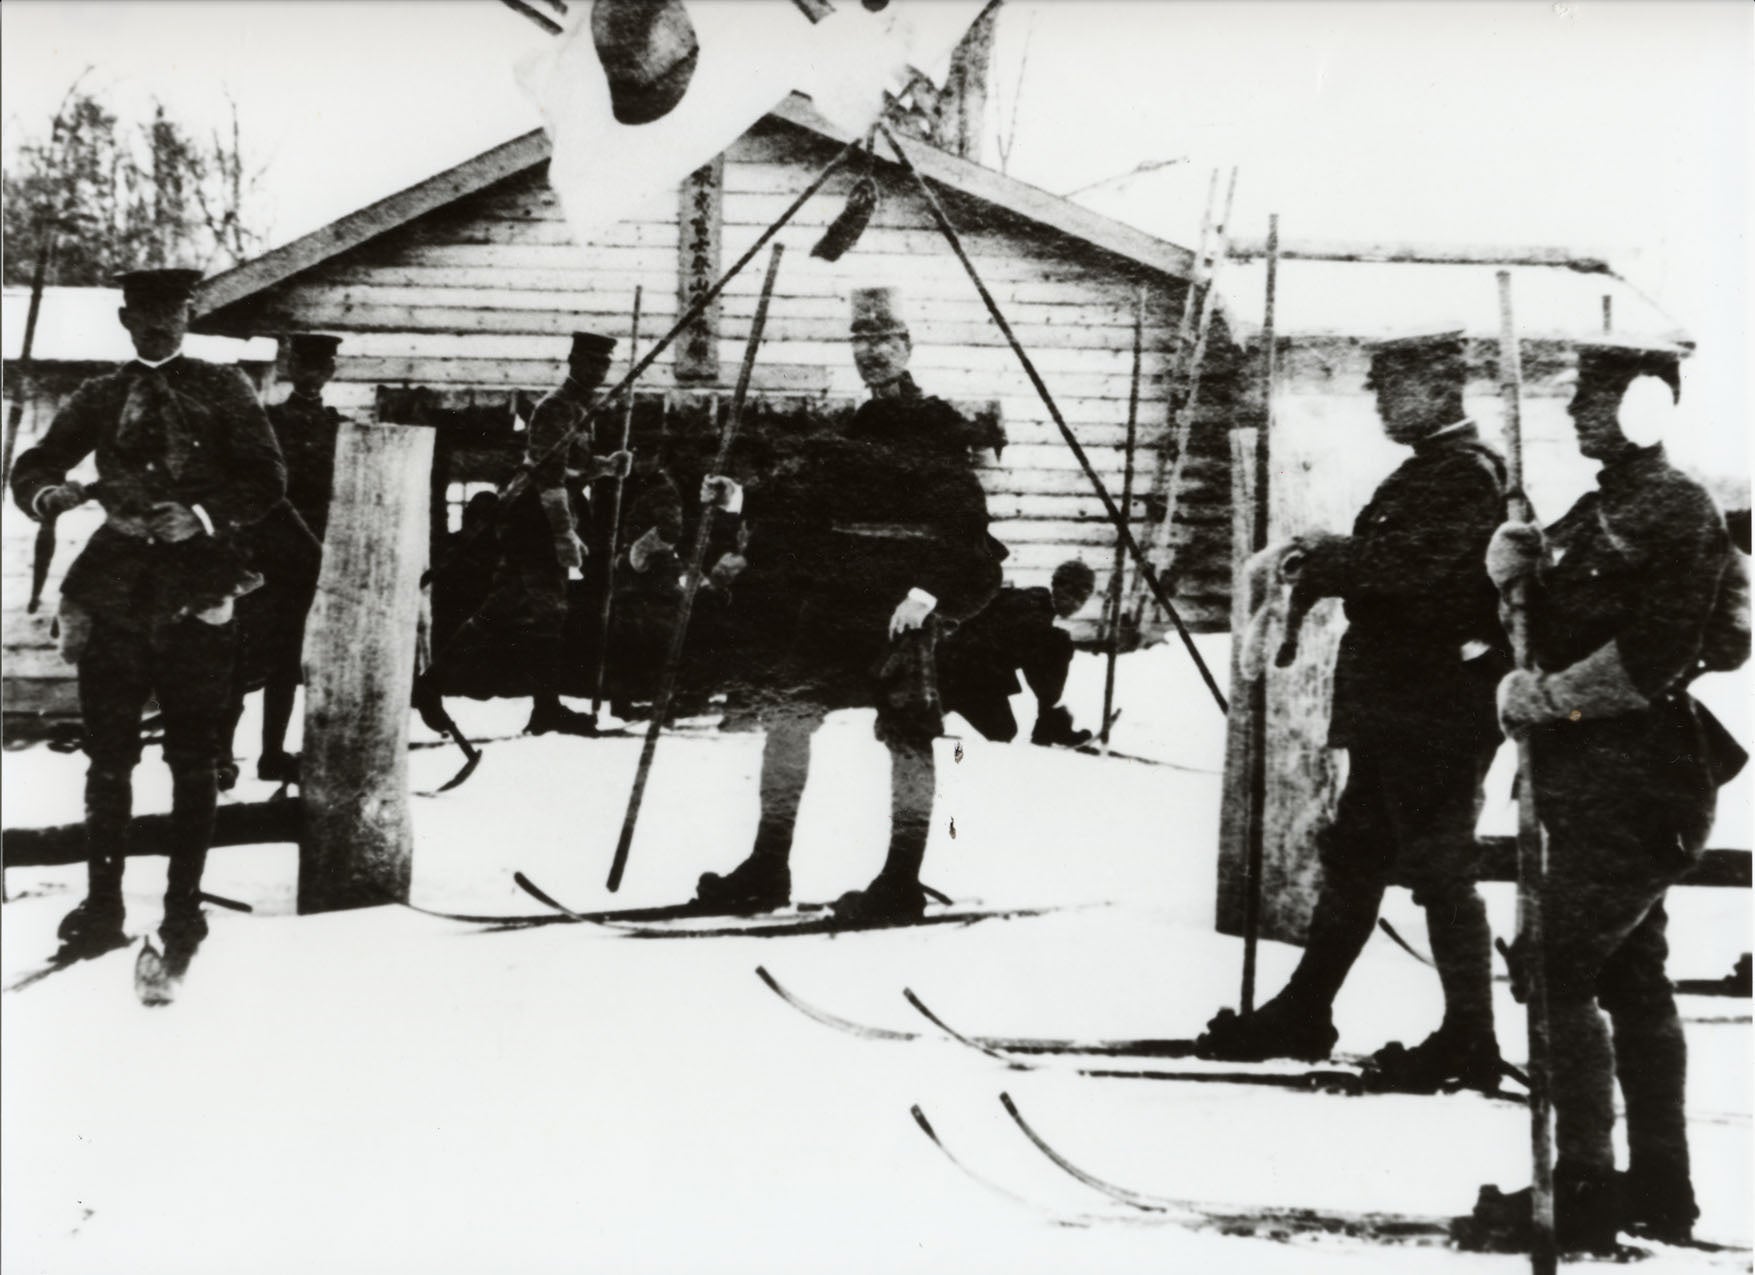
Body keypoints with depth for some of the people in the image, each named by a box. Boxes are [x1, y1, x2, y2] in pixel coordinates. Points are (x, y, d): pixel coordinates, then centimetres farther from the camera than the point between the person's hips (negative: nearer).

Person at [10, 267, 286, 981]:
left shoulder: (223, 391, 8)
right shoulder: (100, 399, 15)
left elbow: (266, 480, 0)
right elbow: (31, 470, 13)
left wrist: (203, 517, -16)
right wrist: (49, 493, -10)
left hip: (196, 593, -2)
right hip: (115, 592, 2)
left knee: (192, 760, -1)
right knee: (108, 756, 4)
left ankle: (183, 912, 4)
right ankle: (102, 908, 13)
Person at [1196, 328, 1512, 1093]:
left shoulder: (1465, 472, -13)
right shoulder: (1426, 470, 18)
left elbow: (1411, 560, -27)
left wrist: (1324, 558, -16)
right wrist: (1326, 563, -1)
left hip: (1438, 706, -10)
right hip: (1395, 706, 10)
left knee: (1440, 868, -3)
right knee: (1353, 857, 15)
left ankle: (1469, 1041, 6)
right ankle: (1304, 1014, 24)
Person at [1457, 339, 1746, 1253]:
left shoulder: (1676, 511, -13)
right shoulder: (1599, 508, 17)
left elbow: (1650, 661, -21)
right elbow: (1560, 621, 16)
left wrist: (1541, 699, -15)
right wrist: (1516, 568, -2)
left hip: (1633, 782, -10)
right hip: (1600, 780, 10)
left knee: (1557, 969, -11)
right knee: (1630, 976, 13)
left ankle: (1580, 1190, -6)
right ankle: (1659, 1189, 22)